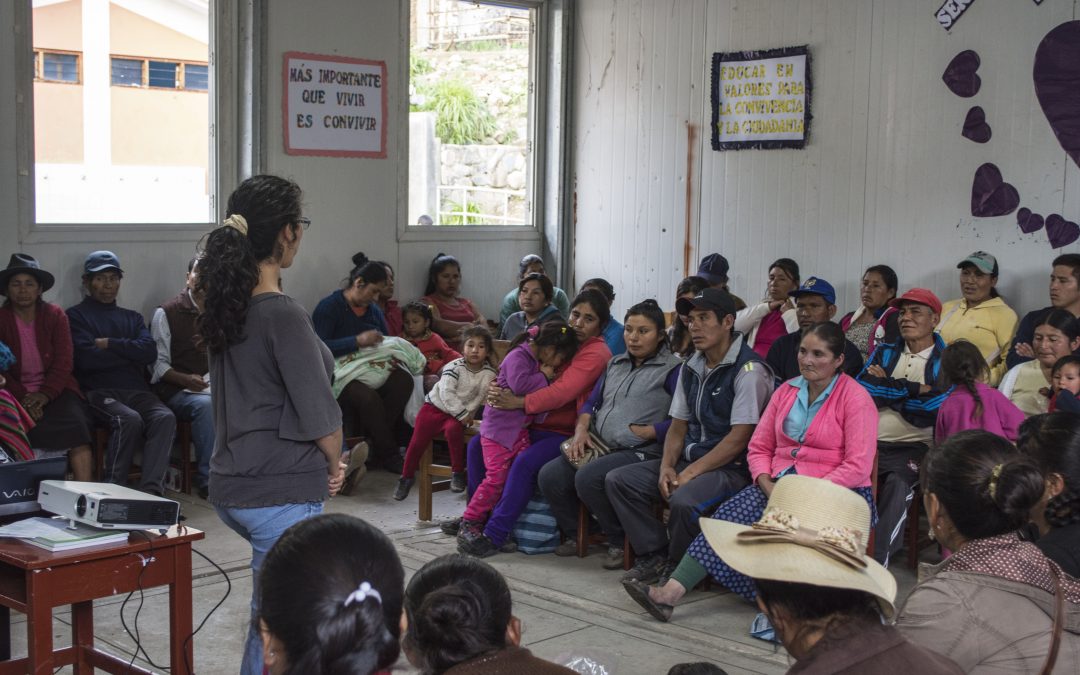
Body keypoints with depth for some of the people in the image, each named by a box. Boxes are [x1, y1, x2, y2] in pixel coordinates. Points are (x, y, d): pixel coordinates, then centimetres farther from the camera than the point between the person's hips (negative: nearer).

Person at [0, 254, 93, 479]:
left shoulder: (55, 315, 5)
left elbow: (64, 362, -2)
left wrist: (45, 394, -17)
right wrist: (23, 397, -18)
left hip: (55, 390, 1)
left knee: (75, 426, -28)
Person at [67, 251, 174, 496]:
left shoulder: (132, 318, 25)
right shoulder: (76, 316, 12)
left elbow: (150, 352, 5)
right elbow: (87, 359, -6)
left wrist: (109, 344, -1)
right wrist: (130, 351, 3)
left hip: (136, 390, 4)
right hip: (99, 391, -4)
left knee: (165, 417, -29)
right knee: (130, 419, -35)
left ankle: (151, 489, -38)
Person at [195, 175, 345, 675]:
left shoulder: (224, 303, 2)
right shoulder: (284, 315, -20)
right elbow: (320, 417, -16)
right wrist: (334, 465, 1)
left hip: (231, 485, 9)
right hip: (283, 492, -9)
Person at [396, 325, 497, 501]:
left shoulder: (489, 373, -7)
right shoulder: (454, 367, -13)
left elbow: (479, 398, -10)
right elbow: (446, 393, -21)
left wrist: (467, 415, -21)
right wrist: (462, 414, -25)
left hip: (458, 414, 0)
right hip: (434, 406, 0)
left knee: (453, 430, -32)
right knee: (417, 441, -5)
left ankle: (458, 473, -16)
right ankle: (406, 477, 17)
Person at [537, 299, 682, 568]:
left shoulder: (672, 369, -2)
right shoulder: (616, 364, 22)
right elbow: (591, 402, 21)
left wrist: (642, 432, -16)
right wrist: (581, 429, 2)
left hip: (641, 451, -7)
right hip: (600, 446, 7)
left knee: (588, 477, -31)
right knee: (550, 475, -12)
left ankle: (619, 543, -9)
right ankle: (574, 535, 10)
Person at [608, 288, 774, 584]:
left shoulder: (748, 369, -13)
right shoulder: (690, 368, 13)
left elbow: (739, 438, -18)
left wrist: (691, 473, -18)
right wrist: (666, 467, -4)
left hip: (731, 468, -8)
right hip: (689, 460, 8)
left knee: (684, 500, -35)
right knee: (617, 480, -4)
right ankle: (655, 555, -1)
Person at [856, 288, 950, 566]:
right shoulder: (885, 353, 21)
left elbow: (931, 410, -7)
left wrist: (887, 388, 3)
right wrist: (912, 390, -3)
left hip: (914, 447, -3)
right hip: (870, 442, 3)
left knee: (897, 484, -34)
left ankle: (877, 564, -32)